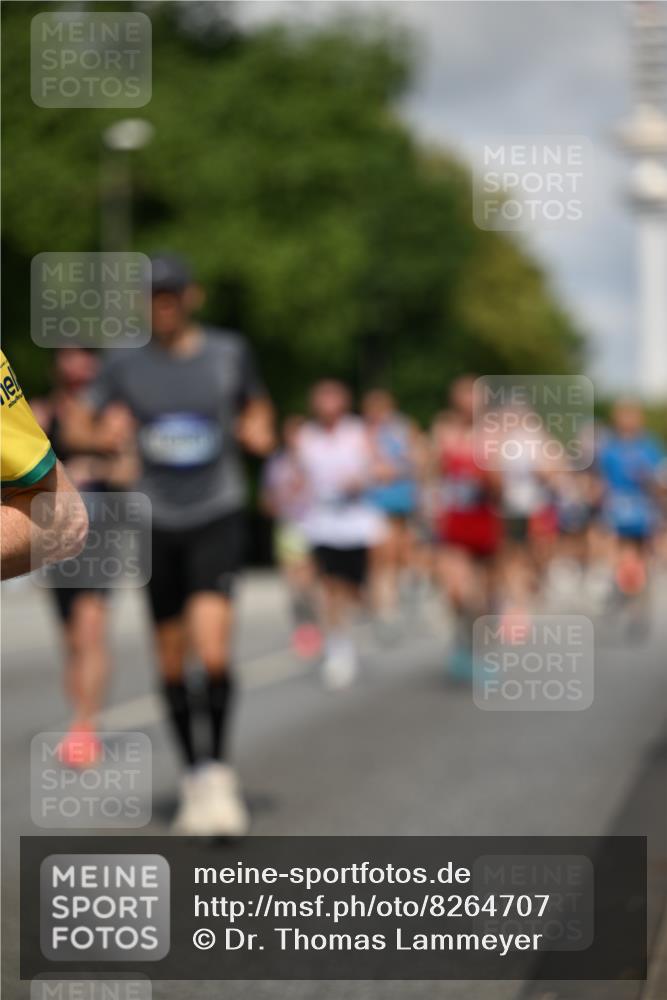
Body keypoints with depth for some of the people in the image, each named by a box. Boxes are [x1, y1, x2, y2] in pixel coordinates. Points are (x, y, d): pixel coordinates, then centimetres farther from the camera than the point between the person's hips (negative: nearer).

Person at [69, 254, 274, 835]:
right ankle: (193, 775, 23)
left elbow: (256, 405, 17)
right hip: (160, 523, 2)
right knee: (171, 660, 6)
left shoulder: (229, 352, 1)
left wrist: (258, 431, -5)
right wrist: (105, 437, -13)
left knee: (213, 646, -20)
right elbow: (82, 425, 9)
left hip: (218, 515, -2)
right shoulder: (127, 365, 1)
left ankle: (218, 770, -4)